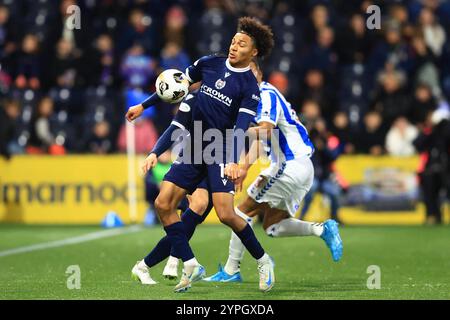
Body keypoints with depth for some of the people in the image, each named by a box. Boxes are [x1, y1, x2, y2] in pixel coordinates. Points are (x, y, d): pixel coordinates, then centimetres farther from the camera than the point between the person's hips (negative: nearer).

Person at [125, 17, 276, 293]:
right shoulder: (210, 64, 5)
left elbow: (241, 128, -20)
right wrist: (143, 106, 21)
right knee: (164, 203, -7)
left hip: (222, 152, -6)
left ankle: (263, 261, 5)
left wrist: (234, 162, -35)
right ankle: (191, 266, 0)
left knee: (226, 213, -19)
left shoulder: (250, 88, -10)